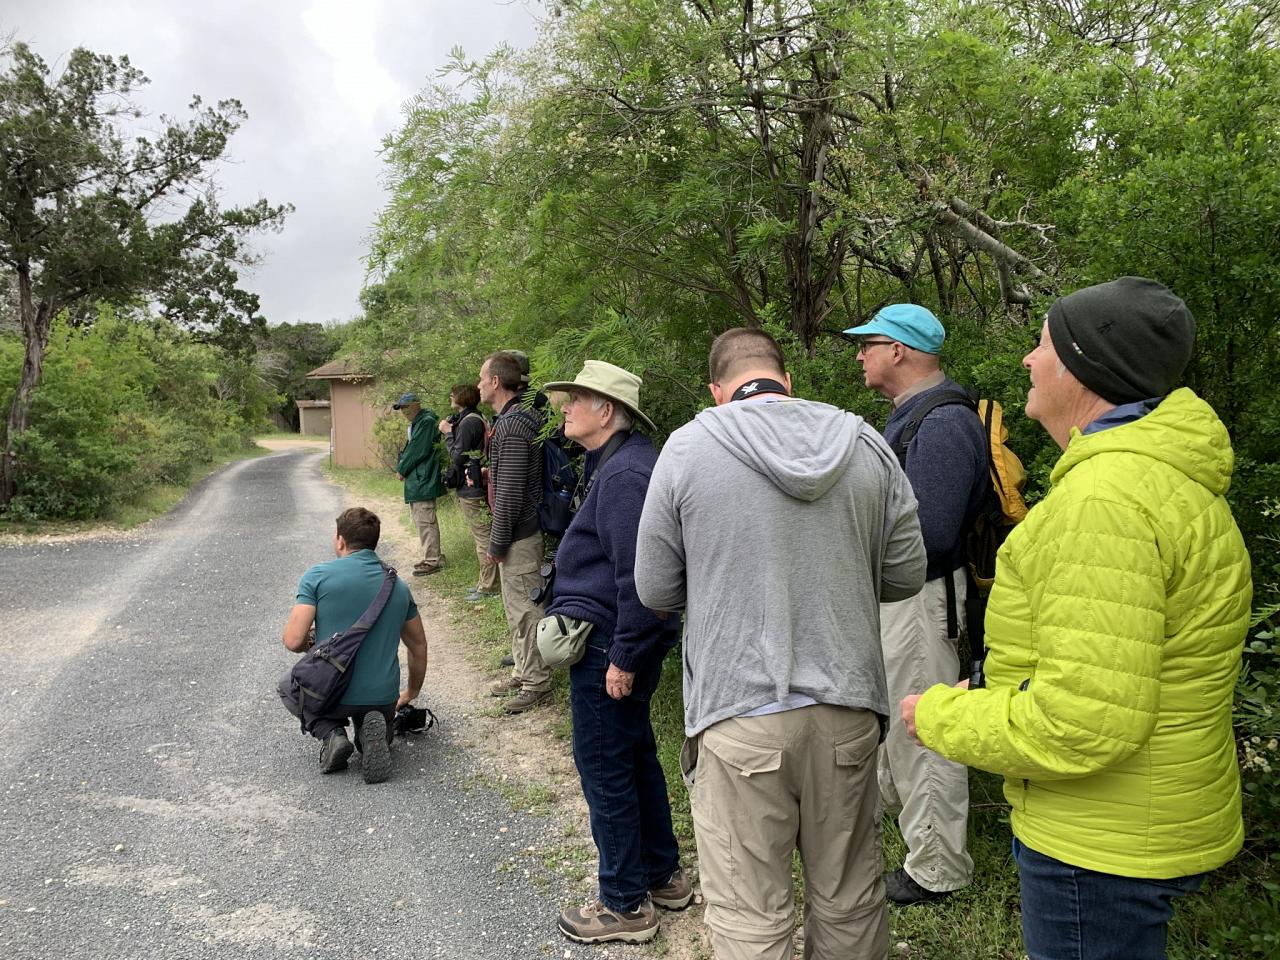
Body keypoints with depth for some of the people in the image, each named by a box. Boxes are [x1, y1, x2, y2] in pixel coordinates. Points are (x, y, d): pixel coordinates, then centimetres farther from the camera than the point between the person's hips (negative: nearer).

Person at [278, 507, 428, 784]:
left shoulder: (318, 576, -7)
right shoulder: (399, 586, 8)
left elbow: (293, 641, -12)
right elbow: (419, 646, 18)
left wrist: (311, 643, 14)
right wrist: (411, 693, 35)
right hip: (383, 699, 3)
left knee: (287, 685, 32)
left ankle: (331, 733, 3)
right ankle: (372, 733, -4)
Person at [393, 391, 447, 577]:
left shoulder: (427, 422, -14)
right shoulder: (415, 424, 17)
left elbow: (419, 451, -18)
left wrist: (401, 469, -8)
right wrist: (402, 467, 5)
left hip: (423, 481, -11)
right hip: (415, 480, 11)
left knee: (425, 521, -7)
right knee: (419, 520, 16)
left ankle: (432, 561, -1)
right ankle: (430, 556, 26)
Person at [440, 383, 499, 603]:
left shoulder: (468, 422, -17)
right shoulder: (477, 418, 13)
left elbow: (458, 456, -17)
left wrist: (448, 433, -6)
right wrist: (452, 430, 7)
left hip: (471, 488, -10)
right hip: (475, 486, 10)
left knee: (482, 537, -4)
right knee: (483, 537, 15)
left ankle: (488, 587, 3)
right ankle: (486, 582, 24)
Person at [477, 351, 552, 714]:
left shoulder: (511, 426, -21)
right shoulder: (513, 418, 12)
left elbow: (510, 493, -23)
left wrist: (497, 543, -17)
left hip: (519, 536, -11)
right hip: (520, 532, 11)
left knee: (525, 610, 0)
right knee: (516, 607, 19)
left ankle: (537, 683, 12)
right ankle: (523, 674, 32)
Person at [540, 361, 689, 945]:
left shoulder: (624, 473, -21)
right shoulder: (616, 463, 13)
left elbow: (638, 574, -25)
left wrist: (624, 657, -22)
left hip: (608, 645, -11)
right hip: (617, 640, 11)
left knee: (603, 766, 1)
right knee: (635, 755, 20)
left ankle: (626, 906, 16)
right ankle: (662, 875, 35)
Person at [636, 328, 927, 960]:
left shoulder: (687, 449, -6)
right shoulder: (866, 445, 1)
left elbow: (655, 591, -1)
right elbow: (905, 574, 7)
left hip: (738, 713, -3)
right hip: (847, 708, 4)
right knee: (850, 902, 19)